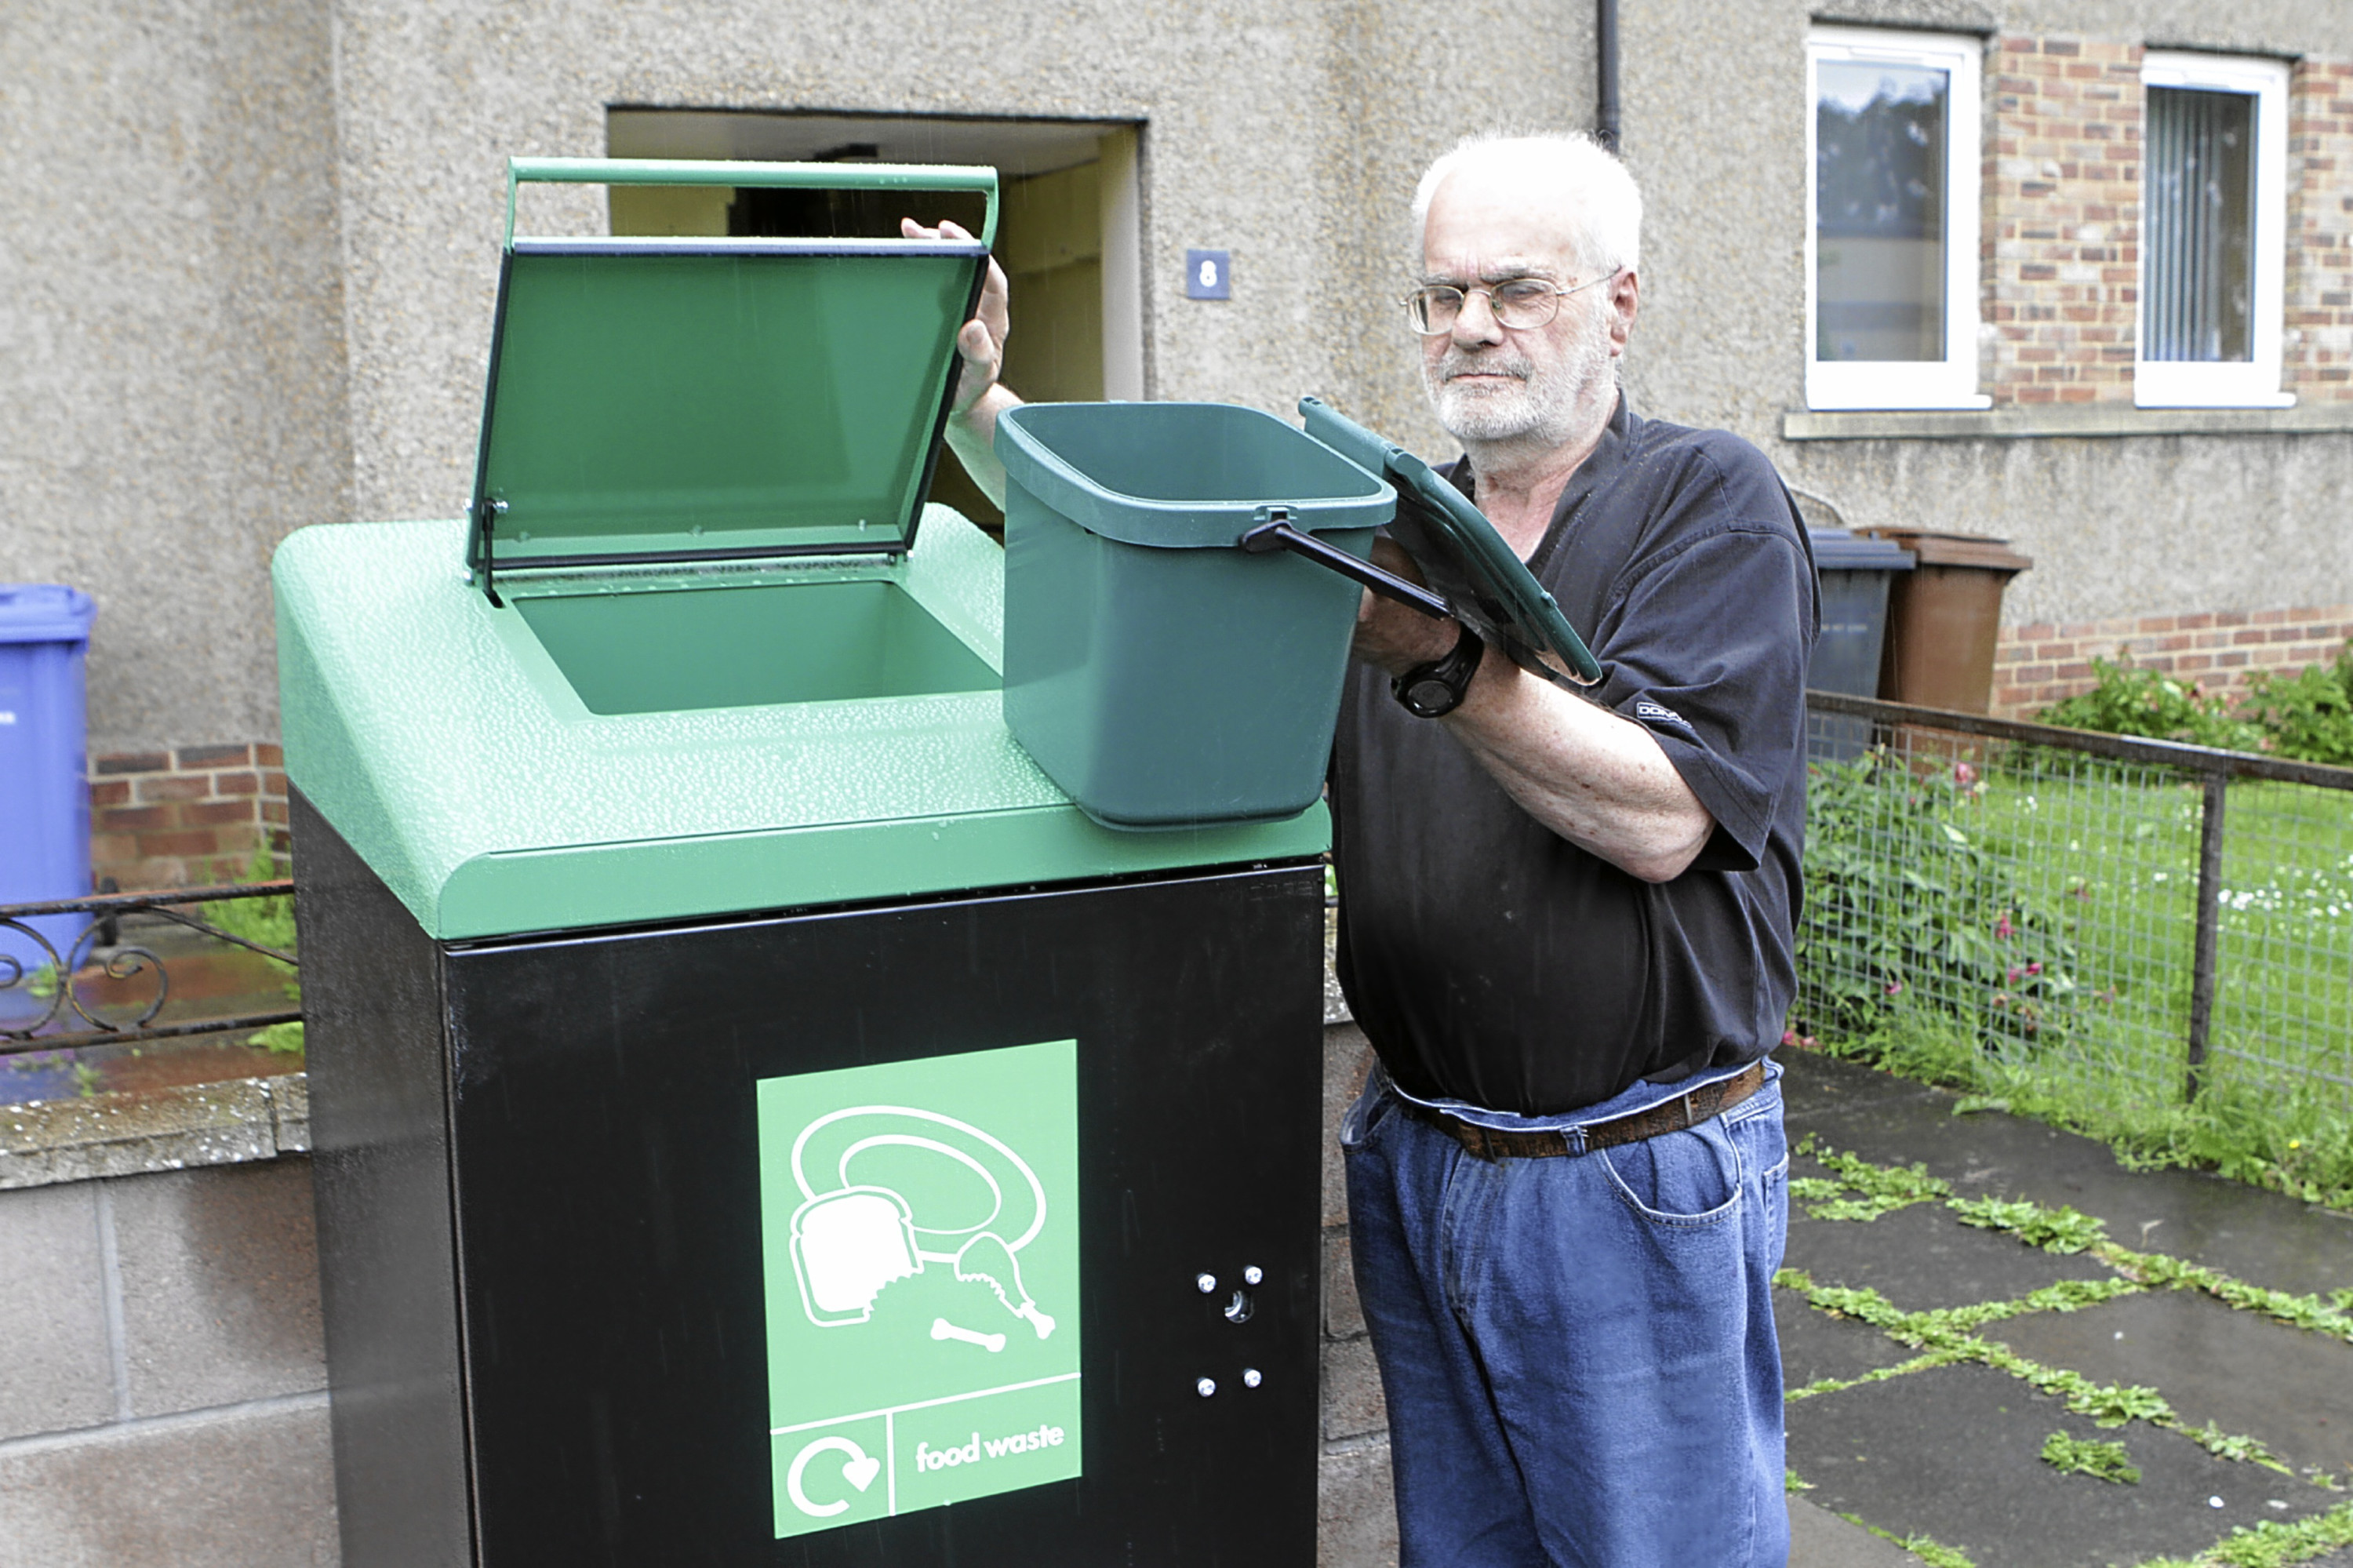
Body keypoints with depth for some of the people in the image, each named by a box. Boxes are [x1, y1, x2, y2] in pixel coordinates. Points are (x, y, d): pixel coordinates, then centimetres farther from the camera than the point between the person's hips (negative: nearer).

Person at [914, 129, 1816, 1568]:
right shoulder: (1391, 529, 9)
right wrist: (976, 398, -6)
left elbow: (1658, 818, -19)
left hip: (1640, 1181, -5)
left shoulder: (1711, 505, -7)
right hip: (1422, 1163, 5)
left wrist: (1446, 665, -29)